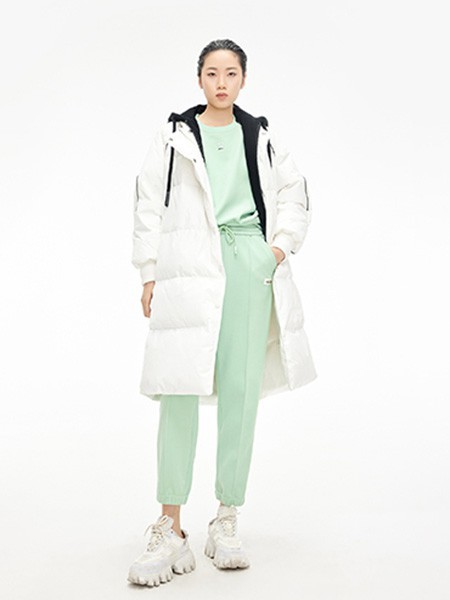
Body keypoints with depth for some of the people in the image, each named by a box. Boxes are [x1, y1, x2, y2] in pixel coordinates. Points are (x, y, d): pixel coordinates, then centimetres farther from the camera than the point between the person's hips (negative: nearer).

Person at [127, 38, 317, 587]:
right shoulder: (174, 136, 10)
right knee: (180, 388, -11)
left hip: (251, 262, 2)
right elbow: (149, 205, 7)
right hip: (191, 267, -2)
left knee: (241, 391, -1)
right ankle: (170, 531, -7)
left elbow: (295, 195, 24)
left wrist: (280, 246, 8)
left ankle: (227, 523, 9)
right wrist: (149, 275, 1)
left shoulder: (261, 138, 16)